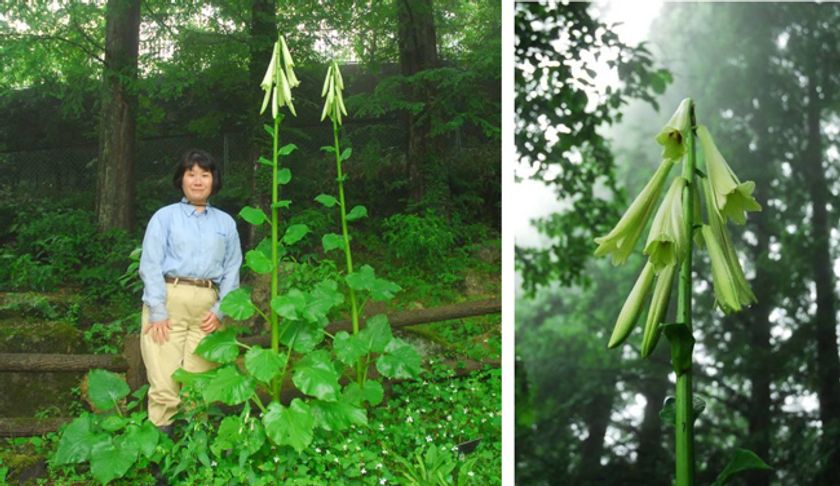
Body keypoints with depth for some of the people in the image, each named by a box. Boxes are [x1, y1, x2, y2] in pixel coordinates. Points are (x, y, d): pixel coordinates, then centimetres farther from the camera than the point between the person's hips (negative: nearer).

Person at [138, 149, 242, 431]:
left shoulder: (226, 223, 17)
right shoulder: (165, 217, 10)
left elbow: (232, 271, 13)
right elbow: (150, 265, 2)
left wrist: (220, 311, -1)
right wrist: (157, 312, -9)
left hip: (207, 308, 2)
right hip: (168, 301, -2)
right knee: (165, 383, -9)